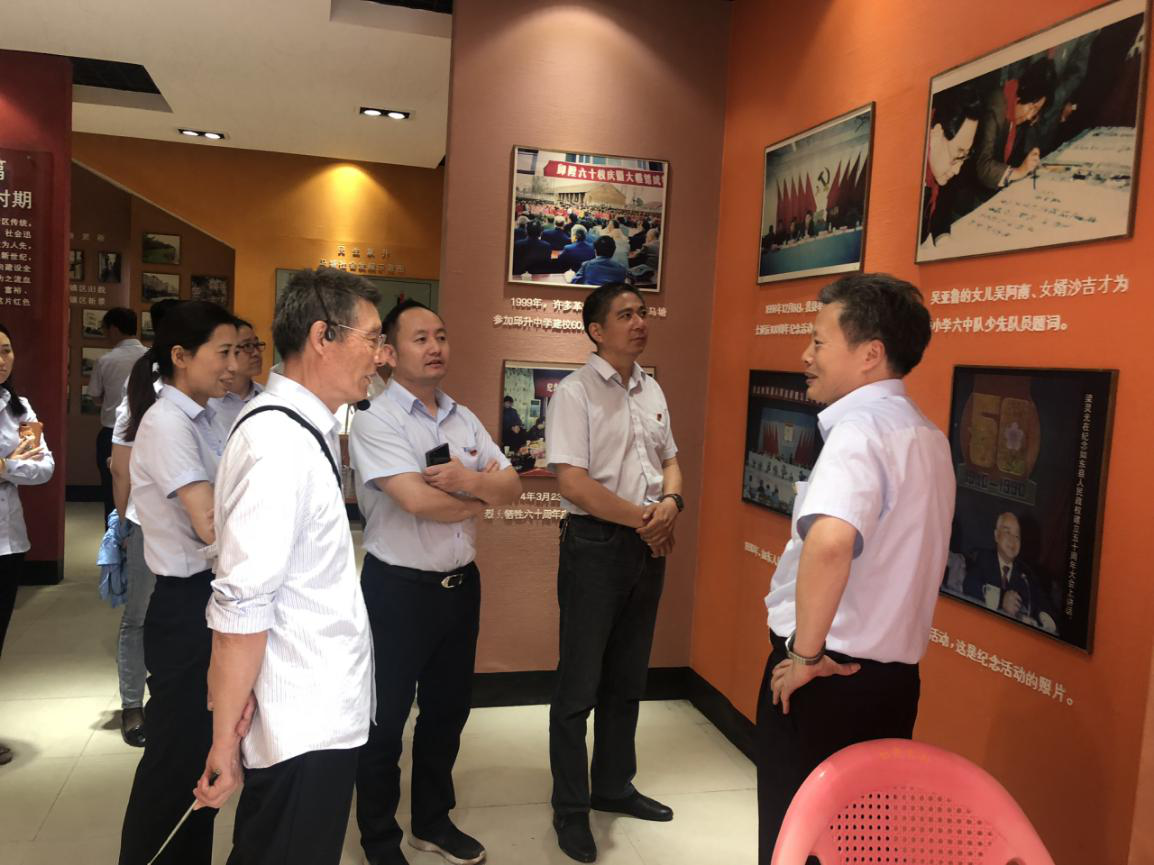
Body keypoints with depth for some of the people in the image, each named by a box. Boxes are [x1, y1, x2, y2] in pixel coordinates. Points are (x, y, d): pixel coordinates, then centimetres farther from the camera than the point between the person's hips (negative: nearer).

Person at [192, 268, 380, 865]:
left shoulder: (306, 430, 8)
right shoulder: (281, 442, -23)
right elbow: (241, 605, -25)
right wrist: (225, 739, -19)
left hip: (319, 718, 9)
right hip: (304, 727, -9)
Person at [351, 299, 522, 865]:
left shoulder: (463, 419, 7)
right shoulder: (375, 420, -14)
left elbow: (512, 487, 1)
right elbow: (417, 500, -26)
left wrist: (470, 480, -20)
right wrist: (480, 497, -9)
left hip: (461, 584, 7)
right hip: (398, 589, -6)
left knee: (447, 710, 20)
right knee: (385, 720, 10)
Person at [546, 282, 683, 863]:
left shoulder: (651, 391, 10)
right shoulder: (575, 392, -11)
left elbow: (669, 460, 17)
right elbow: (574, 483, -18)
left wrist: (671, 501, -5)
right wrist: (643, 520, -13)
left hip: (649, 545, 7)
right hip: (595, 544, -6)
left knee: (627, 679, 17)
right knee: (579, 684, 4)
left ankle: (613, 787, 34)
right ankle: (570, 808, 19)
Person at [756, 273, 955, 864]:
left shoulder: (859, 430, -20)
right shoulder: (927, 437, 9)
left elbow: (830, 540, -39)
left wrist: (806, 652, -26)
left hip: (824, 677, -8)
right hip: (892, 674, 8)